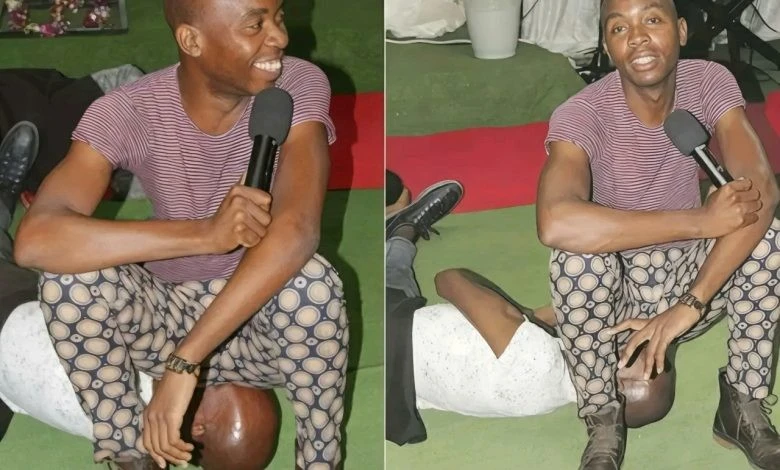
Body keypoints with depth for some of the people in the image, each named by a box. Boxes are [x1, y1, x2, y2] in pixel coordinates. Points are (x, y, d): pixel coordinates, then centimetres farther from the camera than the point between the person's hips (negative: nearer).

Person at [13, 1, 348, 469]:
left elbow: (297, 231, -36)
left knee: (313, 280, -33)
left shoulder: (298, 86, -19)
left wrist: (183, 365, -42)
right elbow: (35, 239, -33)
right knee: (70, 276, -26)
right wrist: (206, 233, -42)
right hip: (168, 319, 1)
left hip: (267, 323, 0)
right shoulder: (127, 112, -18)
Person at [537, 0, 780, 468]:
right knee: (576, 254, -34)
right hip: (616, 291, -3)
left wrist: (689, 306, -35)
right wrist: (701, 220, -40)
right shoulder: (581, 114, -24)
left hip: (694, 275, 3)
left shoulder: (710, 83, -13)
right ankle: (603, 425, -12)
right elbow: (556, 222, -44)